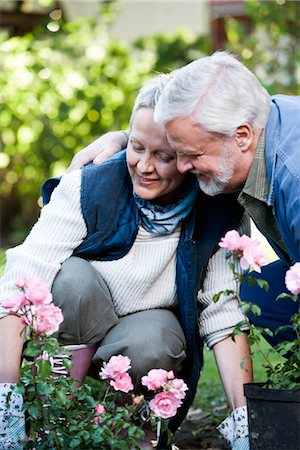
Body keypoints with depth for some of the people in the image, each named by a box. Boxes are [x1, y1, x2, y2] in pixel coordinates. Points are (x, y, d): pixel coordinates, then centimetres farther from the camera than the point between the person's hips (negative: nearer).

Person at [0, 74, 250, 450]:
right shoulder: (88, 189, -21)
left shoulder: (219, 214, -15)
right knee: (73, 276, -32)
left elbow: (225, 315, -17)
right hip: (75, 332, -1)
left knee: (152, 341, -35)